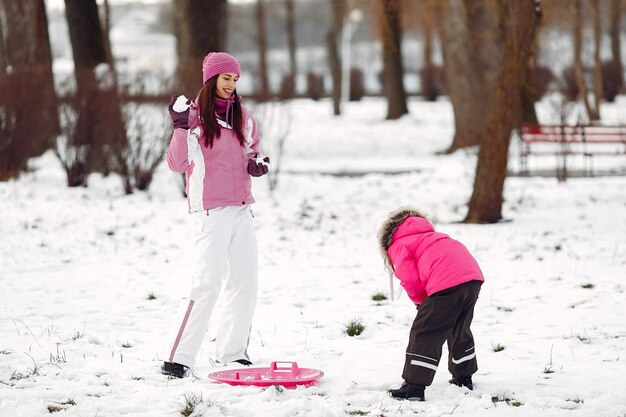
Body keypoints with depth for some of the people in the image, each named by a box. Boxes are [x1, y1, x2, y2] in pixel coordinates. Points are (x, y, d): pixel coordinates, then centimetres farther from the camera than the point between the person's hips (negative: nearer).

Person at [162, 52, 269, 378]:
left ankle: (232, 351, 20)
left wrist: (257, 165, 4)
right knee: (207, 283, -13)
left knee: (244, 283, 9)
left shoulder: (242, 117, 12)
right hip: (210, 213, -7)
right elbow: (177, 164, -10)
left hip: (241, 210, 7)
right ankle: (178, 358, -10)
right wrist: (180, 128, -22)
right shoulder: (194, 116, -6)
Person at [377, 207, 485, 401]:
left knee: (424, 334, 0)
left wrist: (420, 301, 19)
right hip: (473, 277, 8)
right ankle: (463, 377, 39)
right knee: (460, 330, 28)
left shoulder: (399, 246, 12)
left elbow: (411, 280, -1)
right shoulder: (428, 235, 37)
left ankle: (414, 386, -2)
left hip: (446, 283, -8)